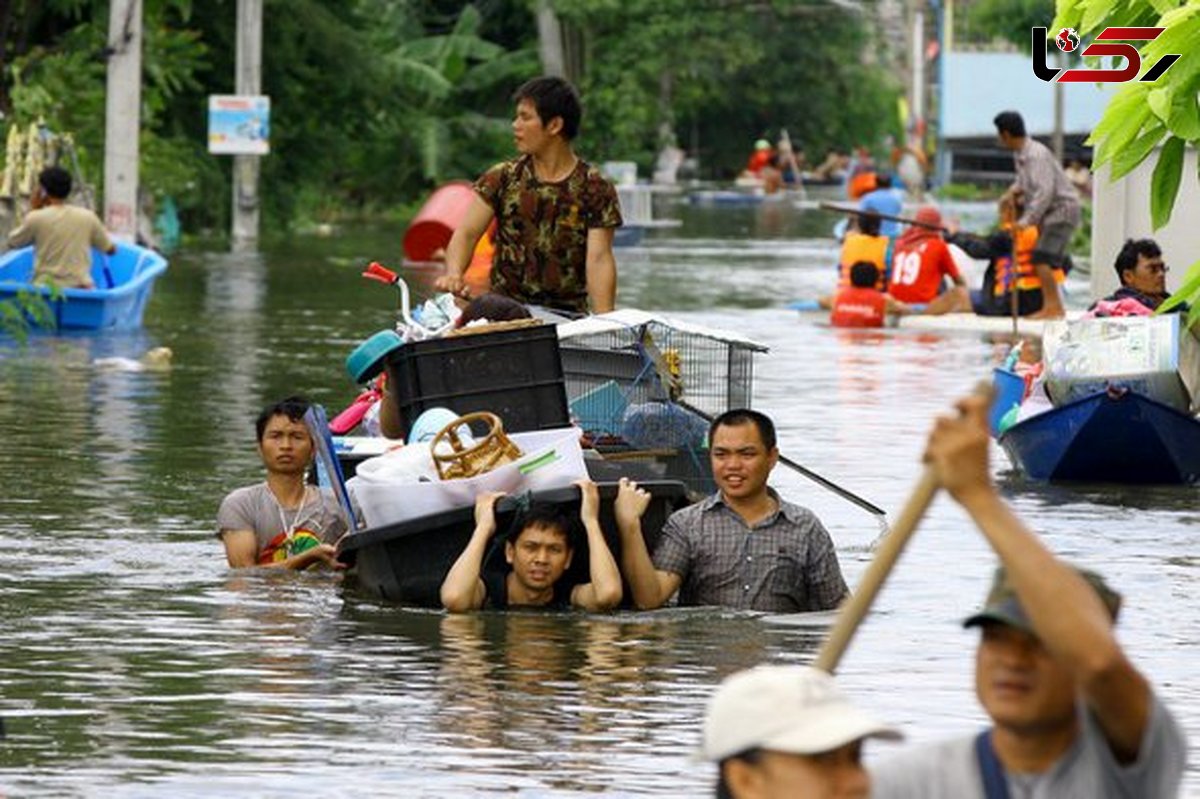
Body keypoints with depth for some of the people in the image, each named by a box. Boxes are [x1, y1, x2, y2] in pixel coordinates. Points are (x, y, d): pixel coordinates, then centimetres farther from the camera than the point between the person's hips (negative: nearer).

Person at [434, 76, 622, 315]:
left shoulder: (595, 188, 1)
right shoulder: (503, 178, 8)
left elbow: (598, 260, -5)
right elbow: (467, 232, 1)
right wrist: (453, 274, -20)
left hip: (567, 316, -2)